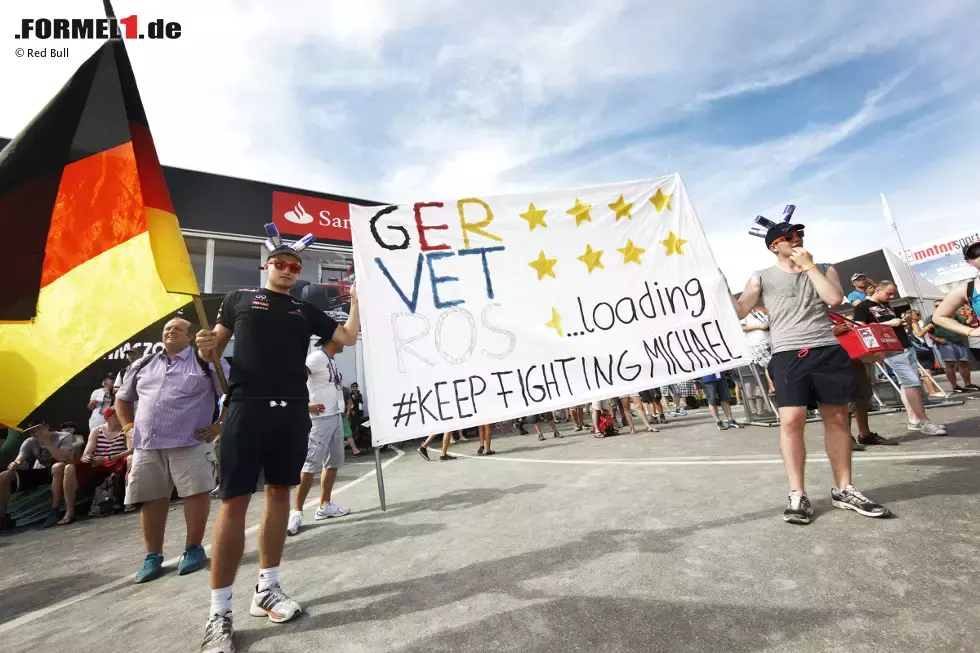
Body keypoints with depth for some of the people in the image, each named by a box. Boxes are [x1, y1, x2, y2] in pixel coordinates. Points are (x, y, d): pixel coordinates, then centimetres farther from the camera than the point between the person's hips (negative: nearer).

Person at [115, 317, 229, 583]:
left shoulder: (206, 362, 0)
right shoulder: (142, 365, 18)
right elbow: (123, 398, 30)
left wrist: (219, 425, -8)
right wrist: (128, 427, 16)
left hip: (190, 443, -5)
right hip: (146, 445, 5)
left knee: (195, 493, -5)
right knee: (151, 499, 9)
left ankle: (193, 549, 11)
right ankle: (153, 556, 23)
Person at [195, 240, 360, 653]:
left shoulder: (306, 310, 17)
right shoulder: (239, 299, 12)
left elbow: (349, 337, 12)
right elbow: (215, 350, 11)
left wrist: (356, 299, 8)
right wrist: (205, 348, -11)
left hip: (293, 410, 3)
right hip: (247, 406, -3)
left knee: (279, 491, 9)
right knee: (234, 500, -4)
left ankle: (266, 589, 24)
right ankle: (219, 613, 10)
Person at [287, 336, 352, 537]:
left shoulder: (332, 360, 13)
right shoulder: (317, 357, -13)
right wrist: (306, 406, -21)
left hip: (336, 417, 9)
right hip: (320, 419, -9)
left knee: (334, 462, 12)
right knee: (311, 464, -5)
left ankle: (324, 505, 22)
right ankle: (297, 511, 6)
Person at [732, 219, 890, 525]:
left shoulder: (824, 269, 16)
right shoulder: (762, 277, 9)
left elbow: (835, 298, -3)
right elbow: (738, 311, 2)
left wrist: (809, 265, -1)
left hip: (829, 351, 3)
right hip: (789, 355, -3)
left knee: (837, 419, 8)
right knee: (791, 421, -11)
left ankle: (843, 489, 22)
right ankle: (797, 495, -1)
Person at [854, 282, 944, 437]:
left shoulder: (886, 306, 21)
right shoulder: (862, 307, -6)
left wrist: (903, 322, 12)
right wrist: (888, 323, -17)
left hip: (907, 347, 9)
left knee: (908, 383, 6)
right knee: (913, 383, -12)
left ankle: (914, 420, 9)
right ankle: (924, 422, -7)